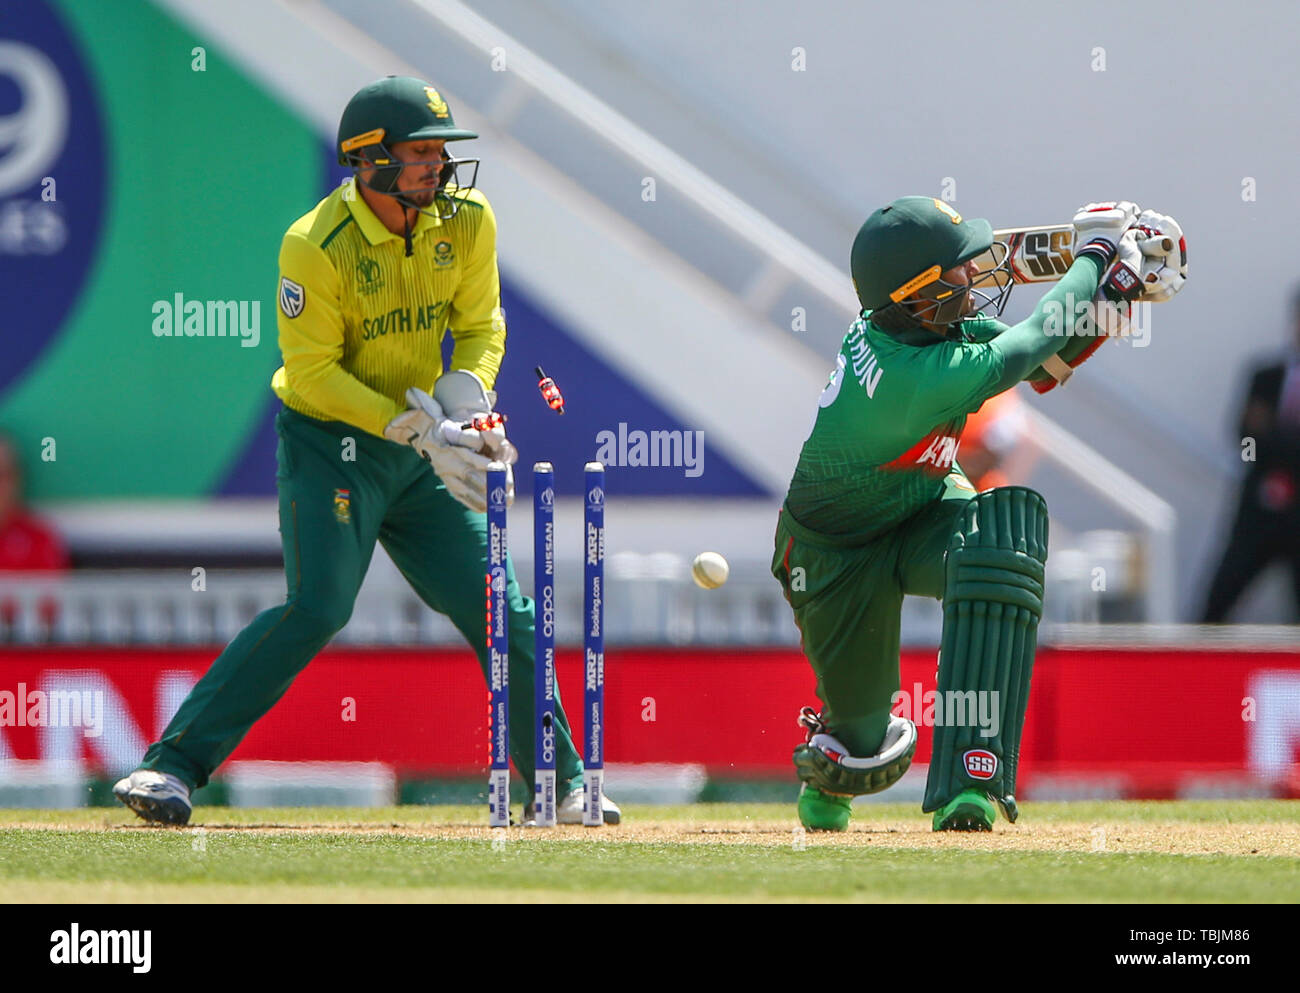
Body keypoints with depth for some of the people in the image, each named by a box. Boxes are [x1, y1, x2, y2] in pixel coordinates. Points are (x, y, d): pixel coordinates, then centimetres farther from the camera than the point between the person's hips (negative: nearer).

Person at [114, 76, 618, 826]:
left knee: (503, 614, 4)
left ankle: (563, 787, 15)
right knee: (319, 609, -21)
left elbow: (481, 324, 7)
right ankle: (171, 767, -19)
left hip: (423, 447, 6)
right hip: (331, 444, -6)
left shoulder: (467, 220, -3)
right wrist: (419, 430, -25)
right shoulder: (316, 246, -20)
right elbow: (313, 371, -19)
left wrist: (464, 392, -15)